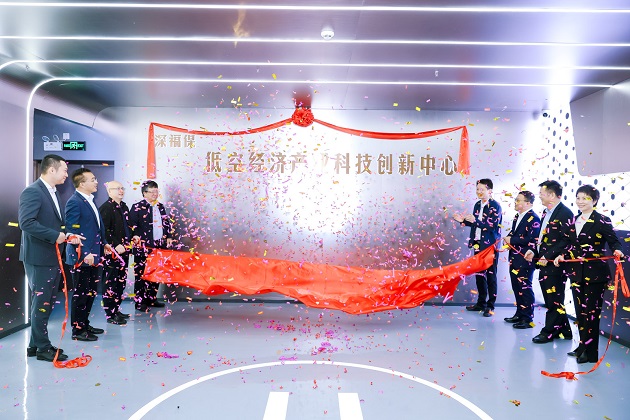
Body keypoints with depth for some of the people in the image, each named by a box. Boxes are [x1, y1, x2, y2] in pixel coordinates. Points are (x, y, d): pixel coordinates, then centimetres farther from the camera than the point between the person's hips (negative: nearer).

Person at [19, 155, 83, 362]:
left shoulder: (53, 192, 15)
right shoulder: (32, 192, -15)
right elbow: (26, 222, -25)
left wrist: (68, 235, 4)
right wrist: (55, 235, -22)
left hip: (53, 258, 10)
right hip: (39, 258, -10)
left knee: (46, 303, 16)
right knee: (41, 303, 0)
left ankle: (35, 345, 28)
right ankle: (43, 347, 12)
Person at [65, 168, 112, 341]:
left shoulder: (90, 200, 14)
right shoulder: (74, 202, -15)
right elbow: (72, 231, -20)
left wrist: (103, 243, 14)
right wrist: (84, 254, -23)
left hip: (93, 255, 9)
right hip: (81, 257, -9)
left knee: (91, 293, 17)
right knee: (80, 294, 2)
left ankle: (85, 324, 30)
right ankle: (78, 330, 14)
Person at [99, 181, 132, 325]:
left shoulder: (124, 206, 14)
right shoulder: (106, 208, -12)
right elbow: (104, 231, -18)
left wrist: (132, 237, 9)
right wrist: (116, 245, -21)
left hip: (123, 250, 8)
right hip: (112, 252, -8)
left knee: (121, 282, 14)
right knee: (111, 283, -2)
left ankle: (116, 310, 25)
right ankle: (110, 315, 5)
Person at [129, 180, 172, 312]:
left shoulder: (160, 207, 15)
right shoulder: (138, 207, -4)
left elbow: (167, 223, 20)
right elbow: (132, 227, -9)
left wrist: (169, 237, 11)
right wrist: (138, 241, -17)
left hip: (159, 246, 6)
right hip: (144, 247, -6)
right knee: (141, 274, -2)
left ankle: (152, 299, 22)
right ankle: (140, 302, 5)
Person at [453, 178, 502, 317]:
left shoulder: (495, 206, -12)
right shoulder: (477, 205, 11)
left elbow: (493, 226, -22)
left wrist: (475, 220, -29)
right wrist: (464, 220, 3)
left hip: (491, 245, -7)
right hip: (478, 244, 7)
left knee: (491, 275, 1)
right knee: (479, 274, 12)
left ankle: (490, 306, 9)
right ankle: (481, 302, 23)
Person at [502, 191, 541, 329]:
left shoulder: (533, 219, -14)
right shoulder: (517, 217, 15)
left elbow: (531, 239, -22)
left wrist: (512, 240, -16)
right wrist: (508, 238, -1)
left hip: (525, 260, -9)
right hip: (515, 258, 9)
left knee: (525, 288, -4)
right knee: (517, 287, 15)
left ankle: (528, 319, 5)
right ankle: (520, 314, 27)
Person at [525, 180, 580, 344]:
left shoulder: (565, 213, -14)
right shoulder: (546, 212, 14)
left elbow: (567, 241, -19)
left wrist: (547, 256, -22)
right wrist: (534, 251, 4)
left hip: (556, 264, -9)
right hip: (545, 263, 9)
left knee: (553, 299, 2)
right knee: (551, 298, 15)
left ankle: (549, 332, 13)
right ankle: (563, 331, 26)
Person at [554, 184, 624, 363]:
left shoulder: (602, 221, -7)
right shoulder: (575, 220, 11)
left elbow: (614, 241, -10)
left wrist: (617, 251, -30)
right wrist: (562, 255, 2)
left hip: (595, 273, -6)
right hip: (577, 272, 6)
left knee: (590, 312, -2)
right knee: (580, 311, 12)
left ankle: (590, 352, 8)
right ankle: (583, 346, 24)